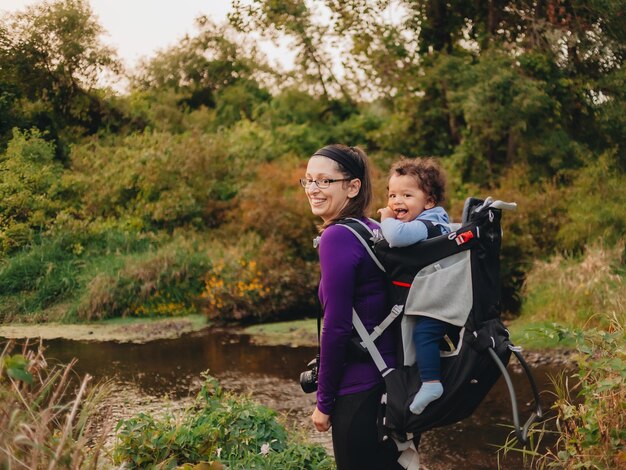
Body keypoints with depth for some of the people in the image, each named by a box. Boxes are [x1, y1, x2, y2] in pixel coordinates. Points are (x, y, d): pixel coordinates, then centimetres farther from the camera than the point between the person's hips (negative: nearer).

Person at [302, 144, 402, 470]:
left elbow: (336, 327, -18)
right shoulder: (373, 230, 9)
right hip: (391, 379, 9)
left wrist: (324, 400, -10)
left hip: (360, 391, -8)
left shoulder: (338, 237, -16)